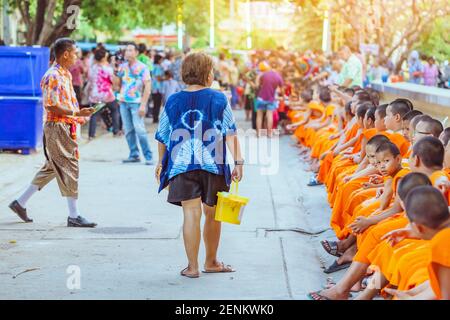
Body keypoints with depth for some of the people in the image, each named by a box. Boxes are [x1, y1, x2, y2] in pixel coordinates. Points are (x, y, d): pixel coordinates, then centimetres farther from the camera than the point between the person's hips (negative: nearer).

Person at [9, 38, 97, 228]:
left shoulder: (66, 74, 14)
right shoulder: (53, 76, -16)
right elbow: (53, 106, -22)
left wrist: (77, 116, 8)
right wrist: (77, 113, -22)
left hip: (66, 128, 10)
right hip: (57, 128, -10)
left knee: (51, 168, 16)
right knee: (68, 168, -6)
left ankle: (20, 203, 24)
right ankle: (73, 216, 0)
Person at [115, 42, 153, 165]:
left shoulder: (142, 68, -4)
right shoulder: (122, 67, 11)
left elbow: (148, 87, -8)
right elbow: (117, 84, 16)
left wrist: (143, 105, -14)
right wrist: (115, 72, 2)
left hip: (136, 103, -5)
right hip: (124, 102, 5)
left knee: (140, 129, -12)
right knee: (128, 130, 5)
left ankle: (148, 156, -7)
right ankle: (134, 155, 12)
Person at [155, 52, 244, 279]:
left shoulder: (173, 101, 4)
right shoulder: (219, 99, -1)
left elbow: (162, 137, 9)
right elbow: (230, 134, -6)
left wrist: (161, 162, 23)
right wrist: (238, 162, -5)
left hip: (182, 165, 1)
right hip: (213, 165, 0)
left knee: (191, 213, 1)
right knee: (212, 213, 14)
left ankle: (192, 267, 0)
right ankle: (211, 262, 27)